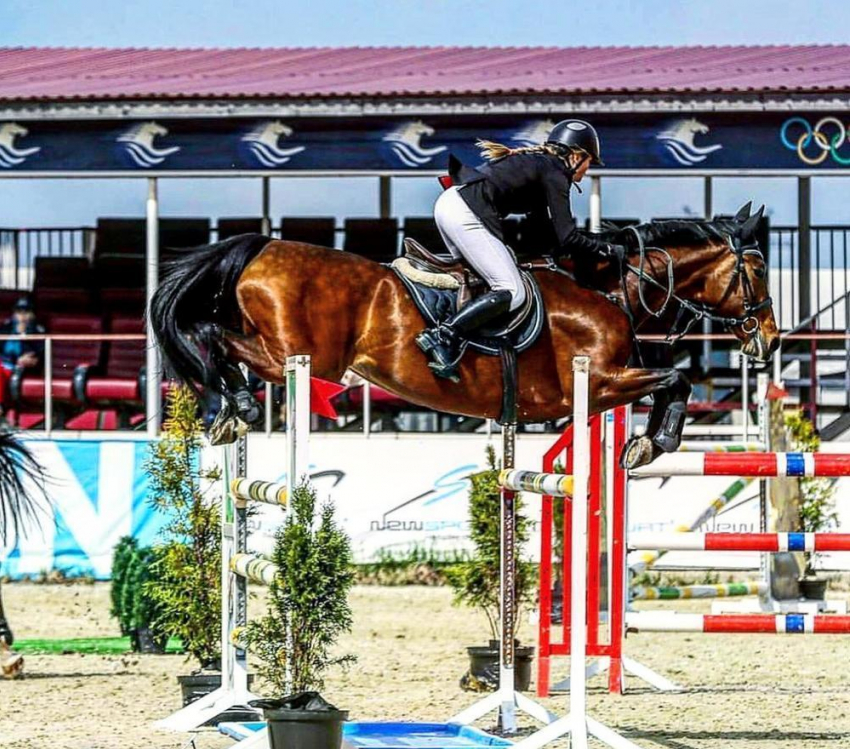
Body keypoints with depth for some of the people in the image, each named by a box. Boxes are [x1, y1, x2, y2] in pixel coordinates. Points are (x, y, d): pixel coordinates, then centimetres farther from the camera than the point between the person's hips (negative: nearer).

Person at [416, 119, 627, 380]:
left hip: (447, 204, 10)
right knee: (512, 292, -9)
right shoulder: (555, 173, -1)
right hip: (466, 215, -10)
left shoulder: (536, 160, 26)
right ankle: (442, 336, -19)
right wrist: (609, 250, 3)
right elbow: (568, 239, -8)